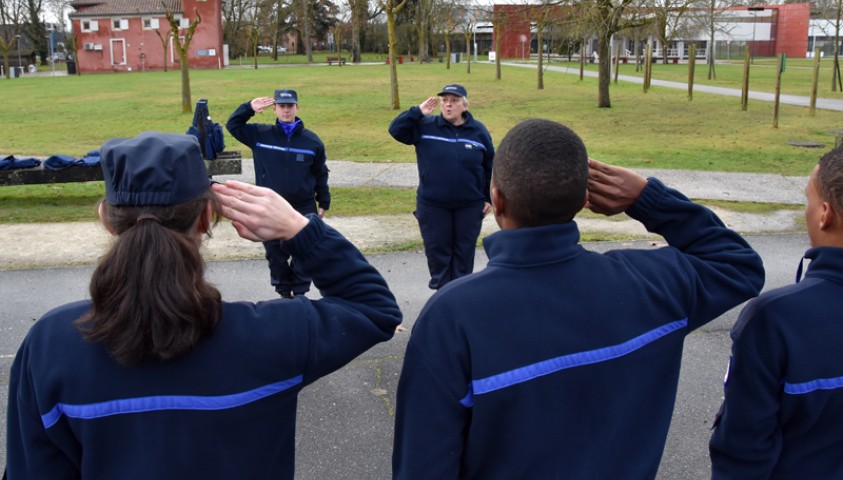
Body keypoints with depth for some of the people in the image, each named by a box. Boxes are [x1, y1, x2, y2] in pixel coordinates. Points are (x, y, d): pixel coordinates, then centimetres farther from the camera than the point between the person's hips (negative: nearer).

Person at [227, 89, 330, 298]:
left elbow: (320, 174, 6)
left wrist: (324, 203, 7)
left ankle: (300, 292, 20)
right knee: (276, 255, 9)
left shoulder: (311, 140, -1)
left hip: (304, 209, -1)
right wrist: (249, 108, -7)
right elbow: (232, 125, 8)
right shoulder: (260, 135, 0)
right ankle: (284, 292, 24)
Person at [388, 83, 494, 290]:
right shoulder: (425, 127, -2)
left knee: (464, 251, 10)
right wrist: (418, 112, -16)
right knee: (437, 250, 7)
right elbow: (395, 130, -9)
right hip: (433, 205, 0)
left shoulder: (478, 131, 0)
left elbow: (490, 167, 5)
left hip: (470, 205, 0)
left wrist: (489, 198, 4)